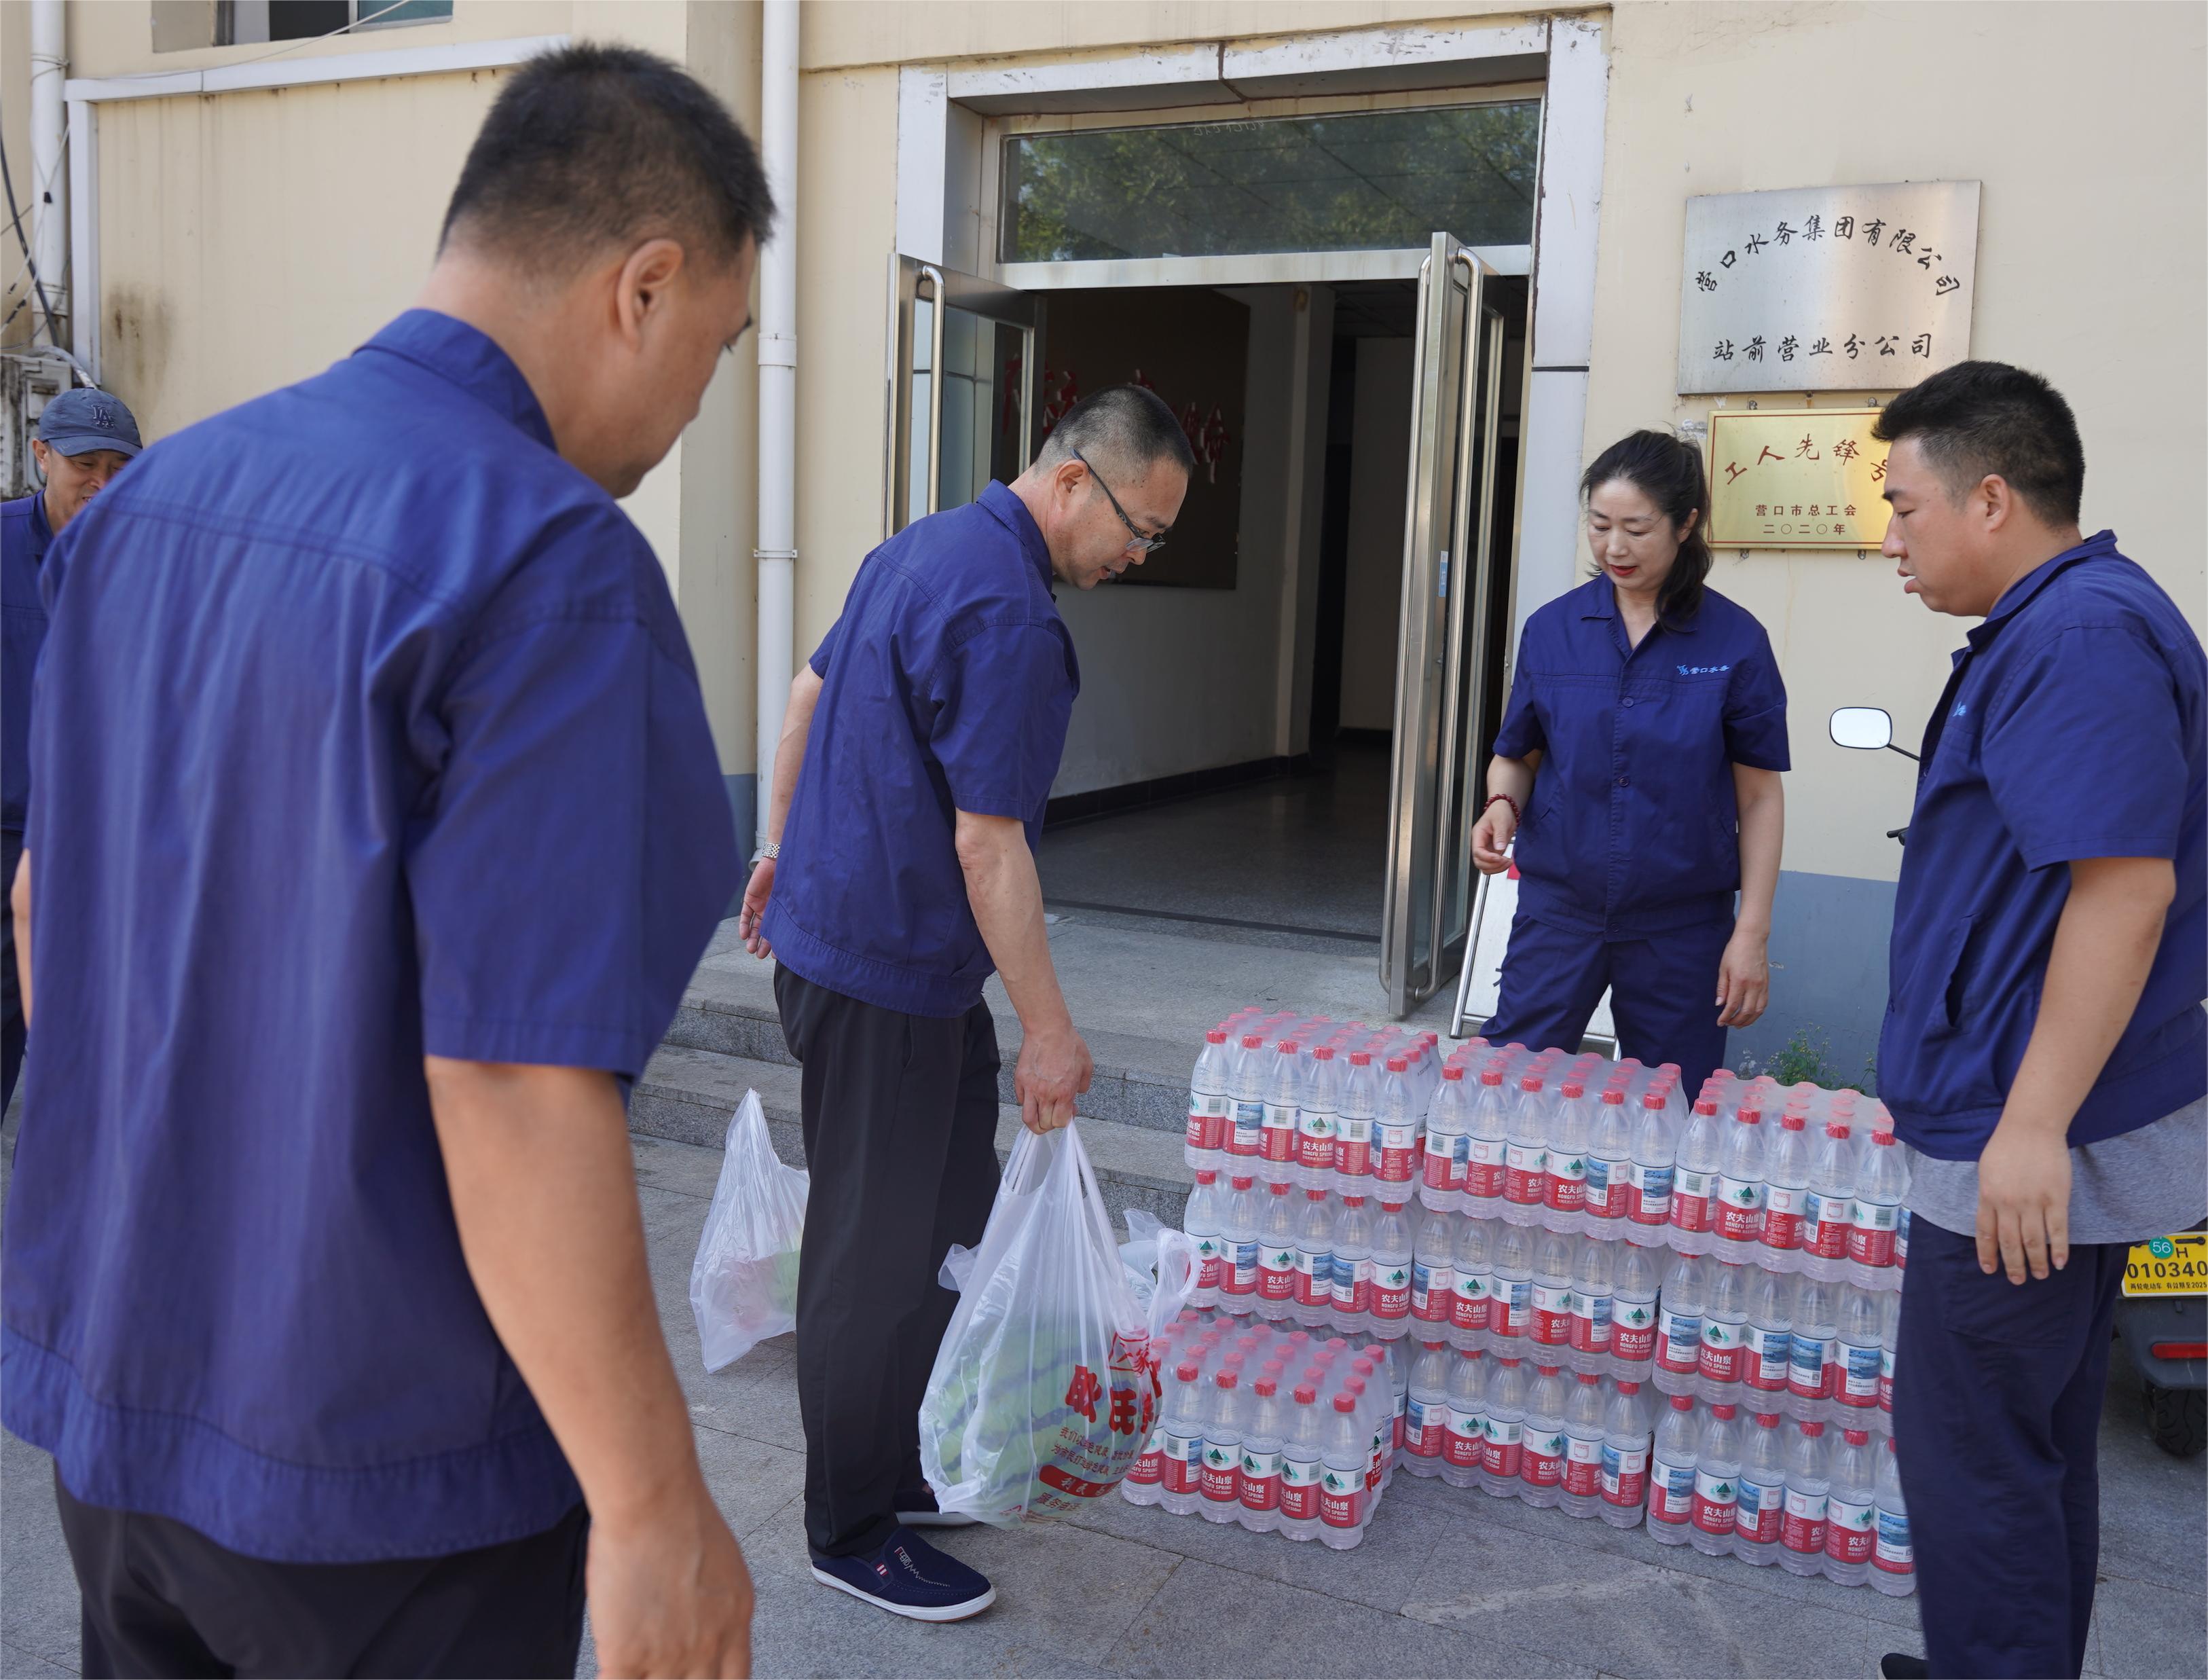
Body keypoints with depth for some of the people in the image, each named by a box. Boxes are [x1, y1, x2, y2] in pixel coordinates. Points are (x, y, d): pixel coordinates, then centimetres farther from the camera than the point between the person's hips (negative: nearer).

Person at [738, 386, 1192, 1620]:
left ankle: (905, 1468, 32)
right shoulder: (1006, 613, -22)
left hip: (836, 914, 10)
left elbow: (810, 696, 20)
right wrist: (1051, 1030, -17)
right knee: (881, 1251, 3)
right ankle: (854, 1534, 20)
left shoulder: (925, 546, 10)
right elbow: (987, 843, -24)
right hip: (887, 973, -10)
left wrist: (787, 849, 29)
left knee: (955, 1222, 17)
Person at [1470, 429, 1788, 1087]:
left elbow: (1760, 795, -1)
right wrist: (1502, 805, -12)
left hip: (1681, 925, -1)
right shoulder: (1552, 629, 1)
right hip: (1559, 908, 2)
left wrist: (1752, 934, -5)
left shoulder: (1736, 641, -5)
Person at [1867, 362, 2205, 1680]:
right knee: (2039, 1443, 21)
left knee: (1971, 1447, 2)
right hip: (2045, 1129, 11)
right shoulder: (2055, 626, 14)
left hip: (2032, 1142, -11)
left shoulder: (2083, 632, -18)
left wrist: (2032, 1127, -26)